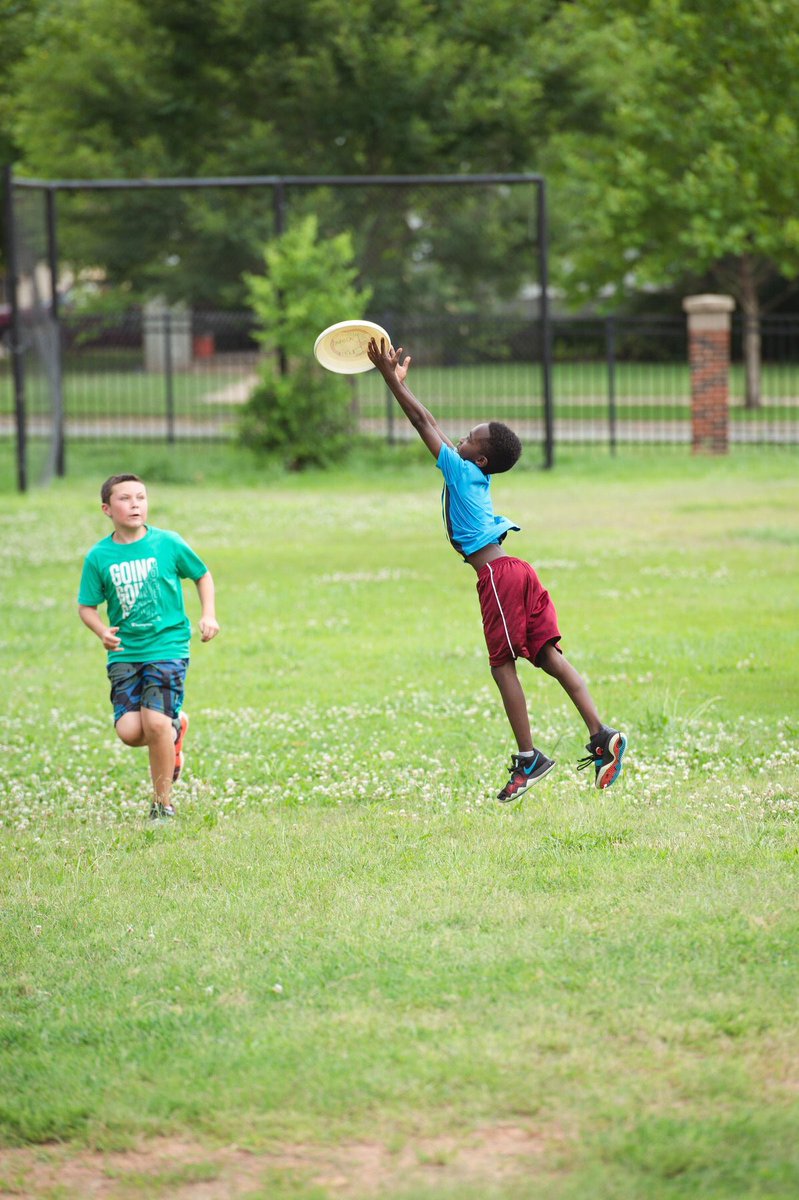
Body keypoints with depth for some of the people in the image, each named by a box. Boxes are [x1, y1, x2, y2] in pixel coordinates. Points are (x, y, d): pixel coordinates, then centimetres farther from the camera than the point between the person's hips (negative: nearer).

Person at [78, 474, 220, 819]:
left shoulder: (168, 543, -3)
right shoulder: (98, 557, 0)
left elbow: (202, 575, 12)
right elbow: (86, 606, 7)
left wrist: (208, 615, -1)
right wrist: (102, 632, -12)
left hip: (167, 647, -2)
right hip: (124, 653, 2)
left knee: (155, 723, -17)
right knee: (129, 731, -11)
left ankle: (163, 802, 2)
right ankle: (175, 727, 24)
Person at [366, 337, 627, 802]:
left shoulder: (461, 470, -4)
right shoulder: (477, 477, 18)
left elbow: (424, 421, -2)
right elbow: (432, 424, 28)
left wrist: (392, 378, 4)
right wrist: (400, 381, 32)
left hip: (497, 574, -8)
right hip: (516, 570, 8)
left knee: (503, 664, -3)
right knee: (549, 655, 1)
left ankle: (529, 757, -4)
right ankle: (602, 736, -9)